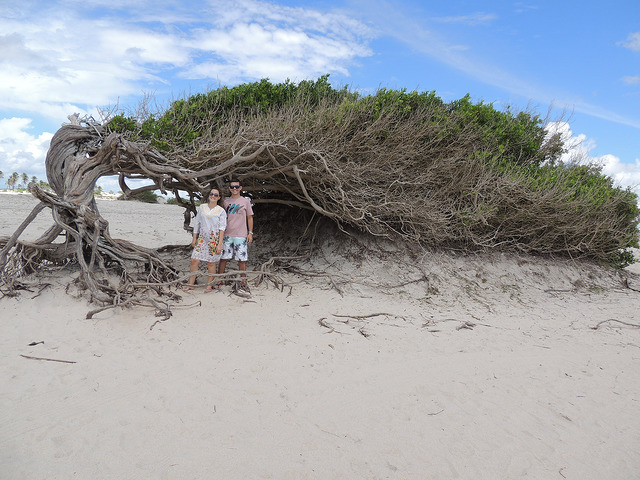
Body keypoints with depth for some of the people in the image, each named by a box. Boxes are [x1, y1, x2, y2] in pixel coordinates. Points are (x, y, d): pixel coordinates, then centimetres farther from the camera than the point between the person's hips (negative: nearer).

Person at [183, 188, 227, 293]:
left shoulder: (221, 211, -1)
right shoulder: (201, 207, 9)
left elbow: (222, 228, -5)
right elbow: (197, 224, 15)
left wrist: (220, 244, -12)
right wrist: (194, 238, 12)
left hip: (214, 239, -3)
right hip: (202, 238, 3)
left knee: (211, 263, 2)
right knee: (194, 260, -2)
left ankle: (210, 285, 15)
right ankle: (191, 283, 9)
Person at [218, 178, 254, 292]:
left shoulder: (245, 201, 5)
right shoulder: (226, 201, 11)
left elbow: (250, 217, 7)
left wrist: (250, 233, 0)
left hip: (241, 235, -2)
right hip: (227, 235, 2)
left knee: (242, 260, 0)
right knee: (223, 258, 5)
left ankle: (243, 283, 9)